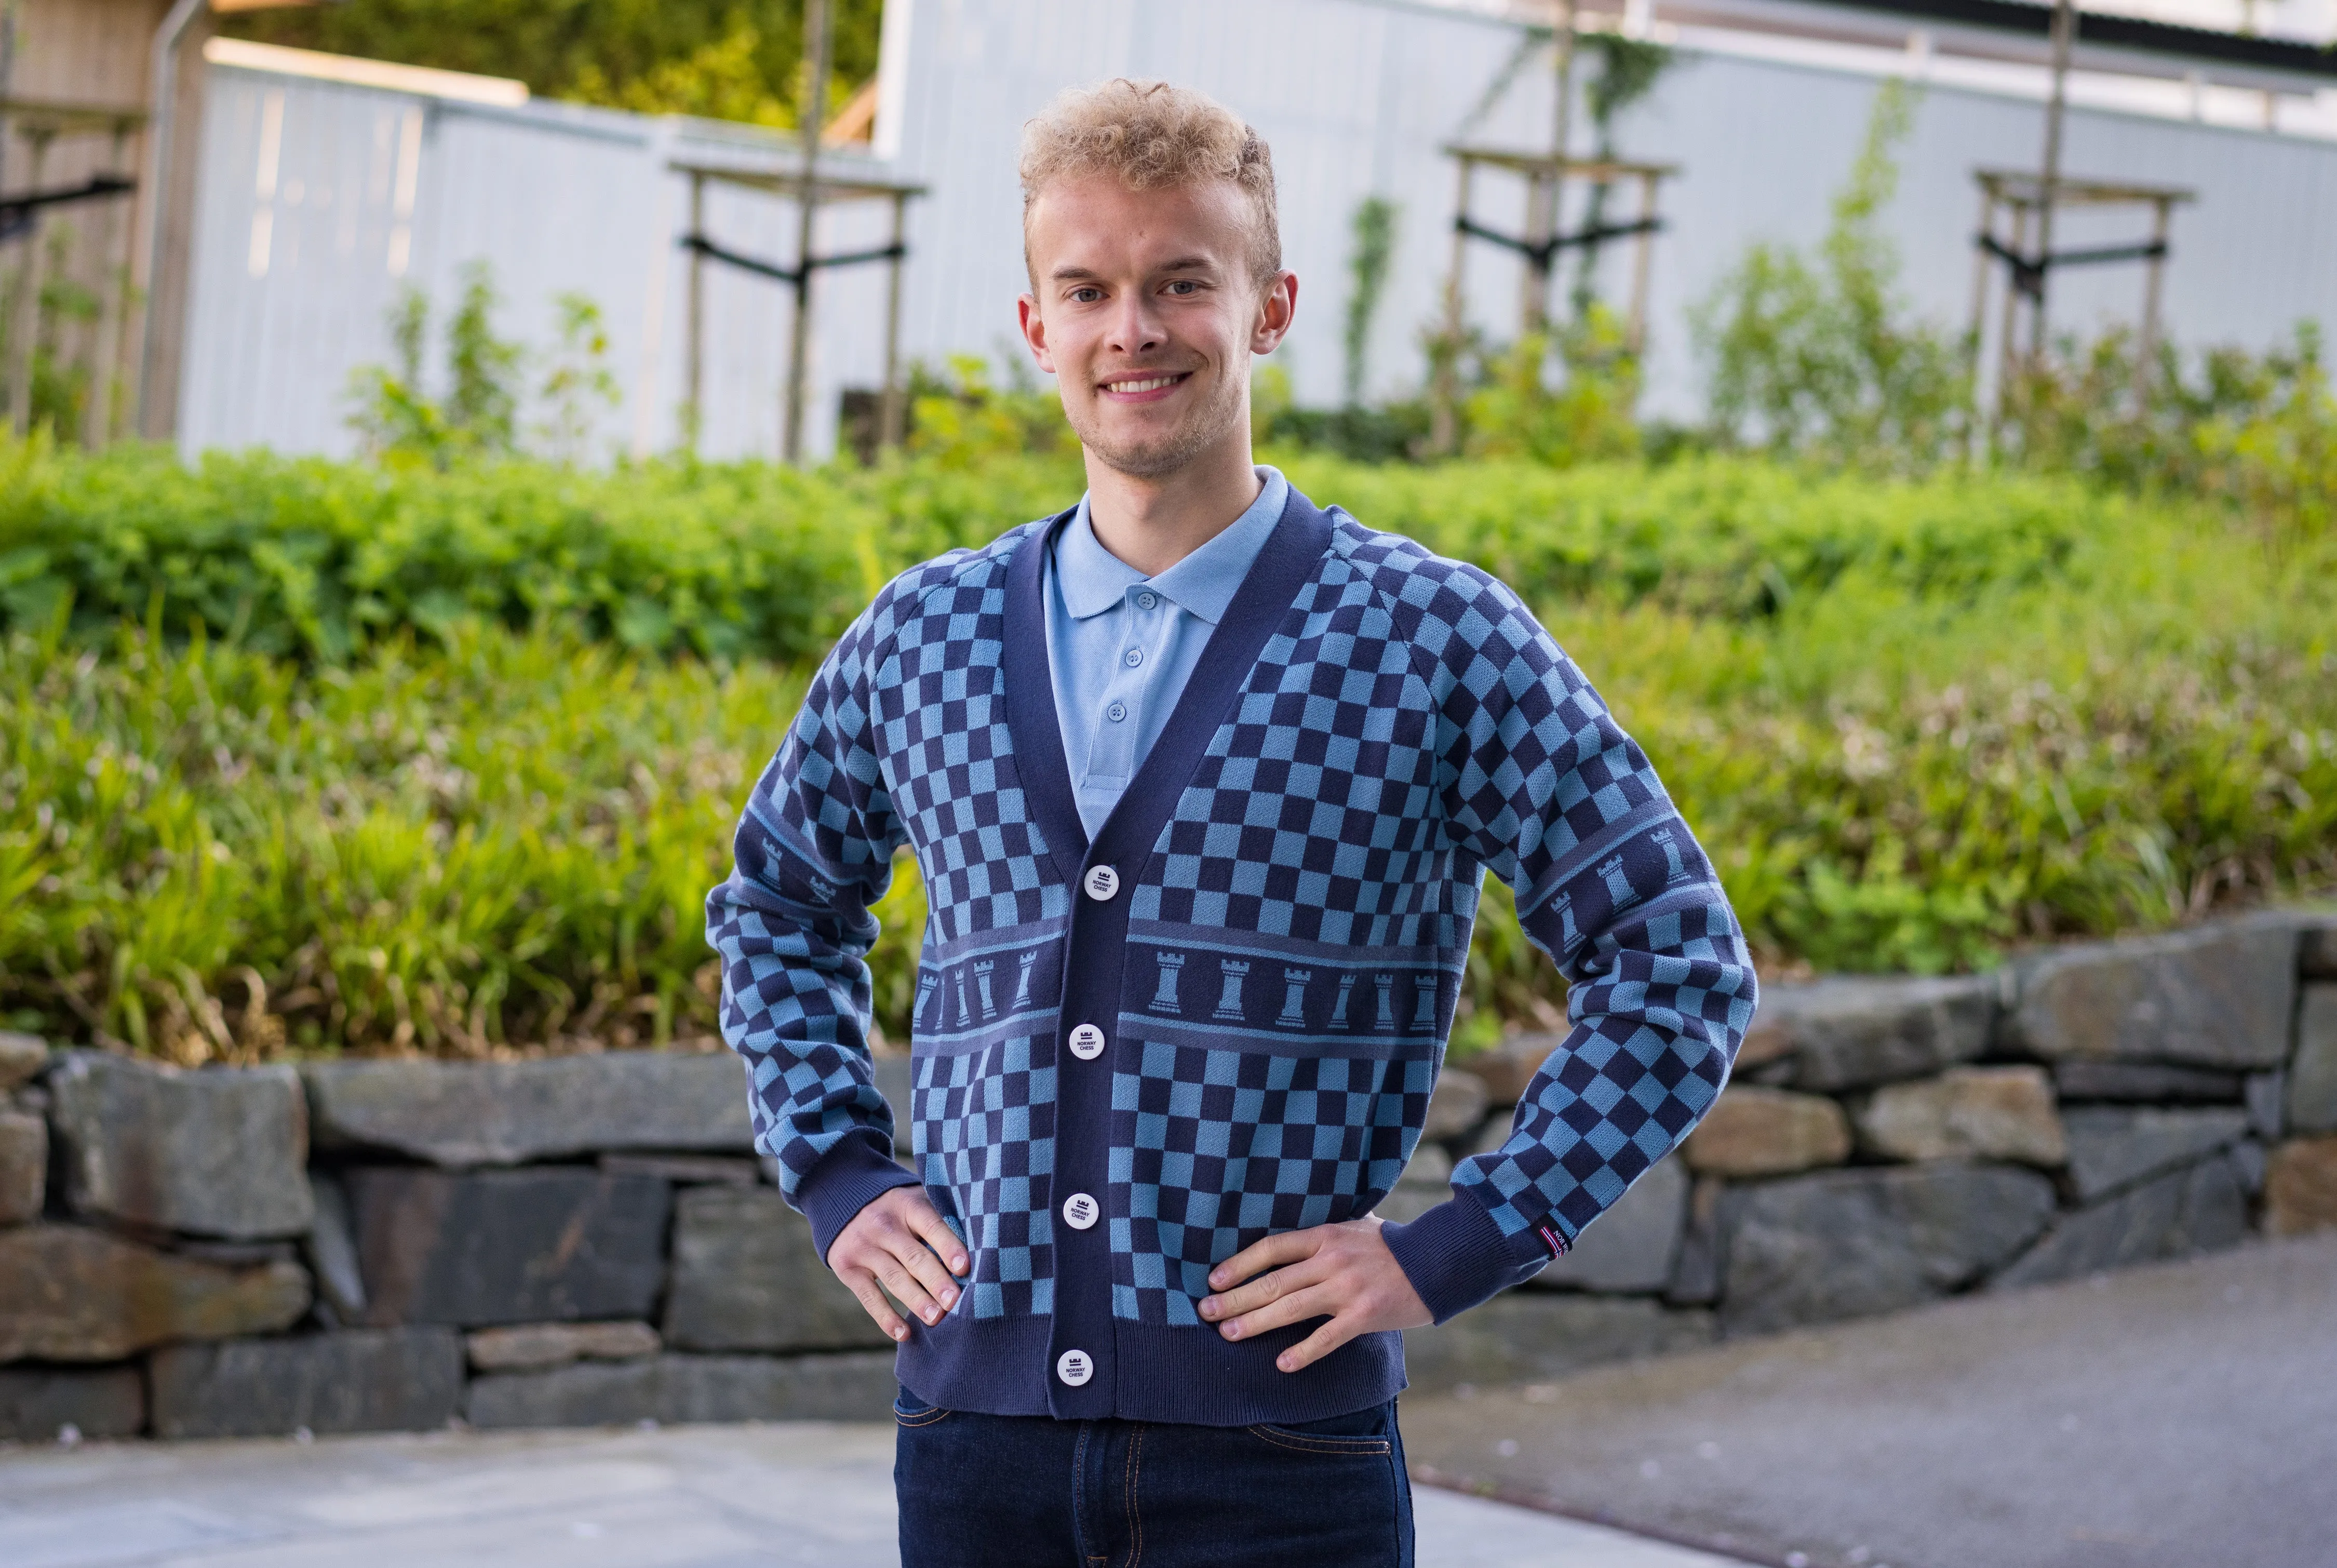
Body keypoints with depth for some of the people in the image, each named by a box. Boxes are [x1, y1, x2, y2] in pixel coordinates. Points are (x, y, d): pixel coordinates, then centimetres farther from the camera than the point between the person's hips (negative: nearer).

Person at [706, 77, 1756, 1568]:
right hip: (976, 1435, 3)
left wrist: (1460, 1245, -6)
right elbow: (779, 901, 27)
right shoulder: (921, 639, 9)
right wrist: (835, 1171, 13)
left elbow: (1681, 966, 0)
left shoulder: (1440, 642, -2)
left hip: (1277, 1446, -3)